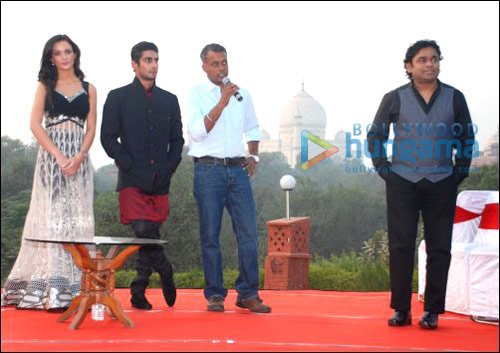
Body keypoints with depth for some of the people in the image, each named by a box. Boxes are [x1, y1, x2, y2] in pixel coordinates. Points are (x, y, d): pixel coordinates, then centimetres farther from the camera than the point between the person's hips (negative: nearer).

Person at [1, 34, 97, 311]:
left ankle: (72, 289, 1)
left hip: (80, 158, 2)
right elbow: (35, 125, 0)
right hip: (50, 155, -1)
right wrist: (59, 156, -12)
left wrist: (79, 158, -12)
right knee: (51, 215, -6)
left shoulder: (88, 89, 13)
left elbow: (91, 129, 6)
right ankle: (48, 288, -7)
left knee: (76, 217, -1)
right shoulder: (45, 86, 9)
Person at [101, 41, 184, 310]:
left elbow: (177, 140, 17)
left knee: (150, 235, 4)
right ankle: (164, 271, 2)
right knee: (143, 231, -19)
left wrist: (168, 169, 2)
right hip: (132, 180, -3)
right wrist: (131, 167, -9)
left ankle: (138, 293, 13)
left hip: (160, 182, 3)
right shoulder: (118, 97, 5)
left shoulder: (169, 100, 16)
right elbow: (108, 138, 0)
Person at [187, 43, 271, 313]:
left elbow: (253, 129, 25)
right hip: (208, 169, -3)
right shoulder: (197, 95, 1)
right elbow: (197, 131, -13)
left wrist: (254, 156, 11)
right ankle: (215, 295, 6)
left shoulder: (241, 94, 13)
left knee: (248, 231, -2)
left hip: (237, 169, 4)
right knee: (210, 235, -1)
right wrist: (221, 102, -17)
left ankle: (248, 293, 5)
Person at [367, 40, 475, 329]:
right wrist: (385, 171, 3)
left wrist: (460, 173, 6)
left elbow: (467, 139, 14)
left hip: (442, 185, 1)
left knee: (439, 248, 2)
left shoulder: (454, 98, 6)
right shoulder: (395, 99, 3)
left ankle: (433, 311, 9)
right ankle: (401, 310, 6)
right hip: (403, 184, -1)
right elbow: (375, 136, 11)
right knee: (401, 246, -1)